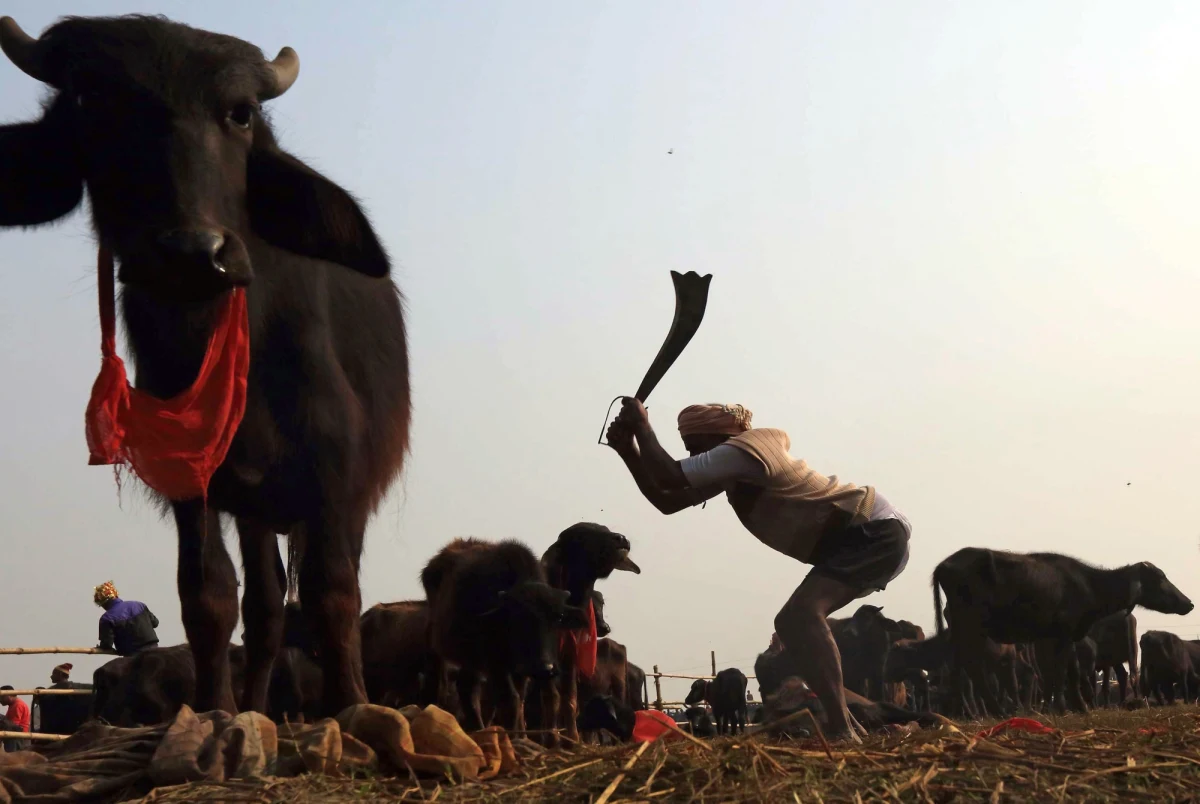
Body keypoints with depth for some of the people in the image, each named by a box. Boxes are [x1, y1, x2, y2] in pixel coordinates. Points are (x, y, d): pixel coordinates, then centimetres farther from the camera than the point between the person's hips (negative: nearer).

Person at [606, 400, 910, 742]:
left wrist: (642, 425, -8)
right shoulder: (737, 468, 14)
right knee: (792, 623, 16)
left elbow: (667, 477, -23)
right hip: (859, 539, 11)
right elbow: (667, 501, 16)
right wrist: (628, 450, 8)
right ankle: (843, 728, 15)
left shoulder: (741, 450, -16)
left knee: (799, 614, -28)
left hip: (875, 533, -11)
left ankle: (843, 732, -33)